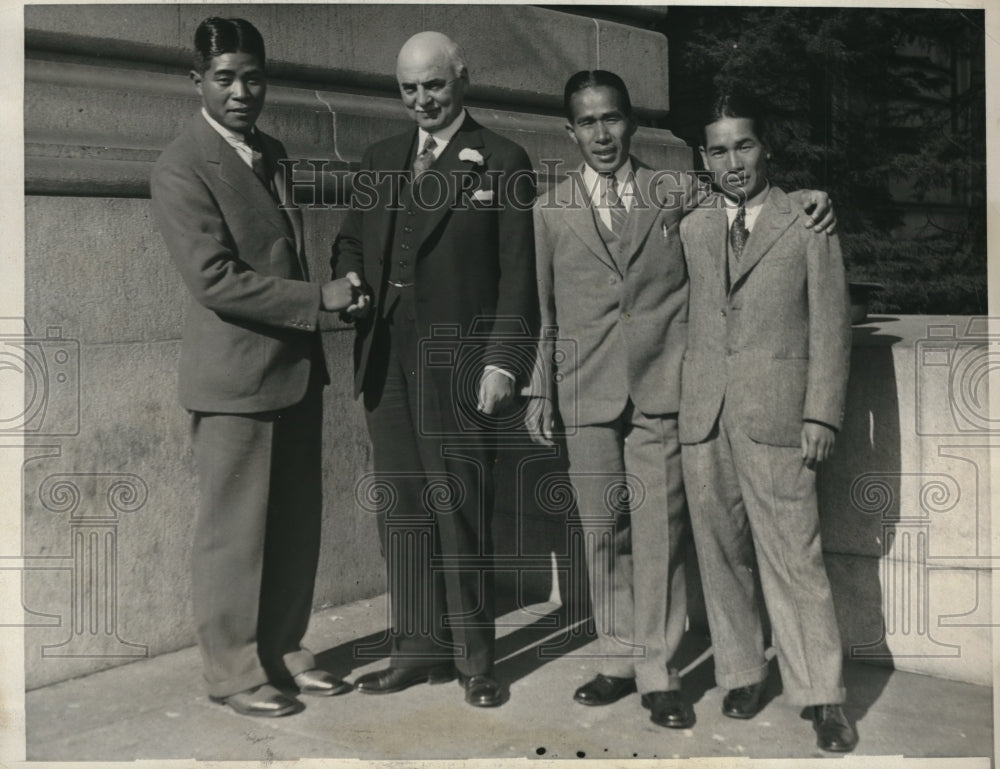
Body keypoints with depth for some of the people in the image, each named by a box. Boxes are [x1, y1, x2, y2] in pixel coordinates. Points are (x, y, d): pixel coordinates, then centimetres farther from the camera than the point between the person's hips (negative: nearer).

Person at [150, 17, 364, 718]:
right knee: (236, 531, 3)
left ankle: (283, 651, 29)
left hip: (297, 368, 8)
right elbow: (215, 278, -20)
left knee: (297, 524, 14)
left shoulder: (272, 153, 14)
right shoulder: (182, 170, -12)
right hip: (235, 378, -8)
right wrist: (319, 298, -18)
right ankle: (234, 671, 19)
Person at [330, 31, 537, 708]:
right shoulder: (380, 160, 16)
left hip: (458, 361, -5)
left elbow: (519, 274, -4)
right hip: (387, 358, 5)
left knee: (461, 511, -1)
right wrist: (349, 280, -1)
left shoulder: (502, 162, 1)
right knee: (403, 508, 9)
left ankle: (474, 657, 14)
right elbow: (351, 241, 22)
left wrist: (503, 362, -12)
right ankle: (420, 647, 21)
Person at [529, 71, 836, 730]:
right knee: (603, 534, 8)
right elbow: (542, 309, 12)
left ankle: (658, 673, 10)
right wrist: (541, 393, 10)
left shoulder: (679, 194, 6)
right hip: (587, 397, 2)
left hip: (661, 391, -1)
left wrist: (810, 199, -2)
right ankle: (619, 660, 23)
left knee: (660, 536, -2)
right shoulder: (550, 211, 10)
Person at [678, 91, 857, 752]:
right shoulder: (691, 230, 15)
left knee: (795, 559, -4)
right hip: (704, 418, 4)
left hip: (776, 417, -3)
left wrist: (822, 413, -5)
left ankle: (822, 696, 8)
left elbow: (831, 322, 2)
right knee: (722, 555, 8)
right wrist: (679, 401, 6)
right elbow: (684, 319, 15)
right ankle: (742, 674, 23)